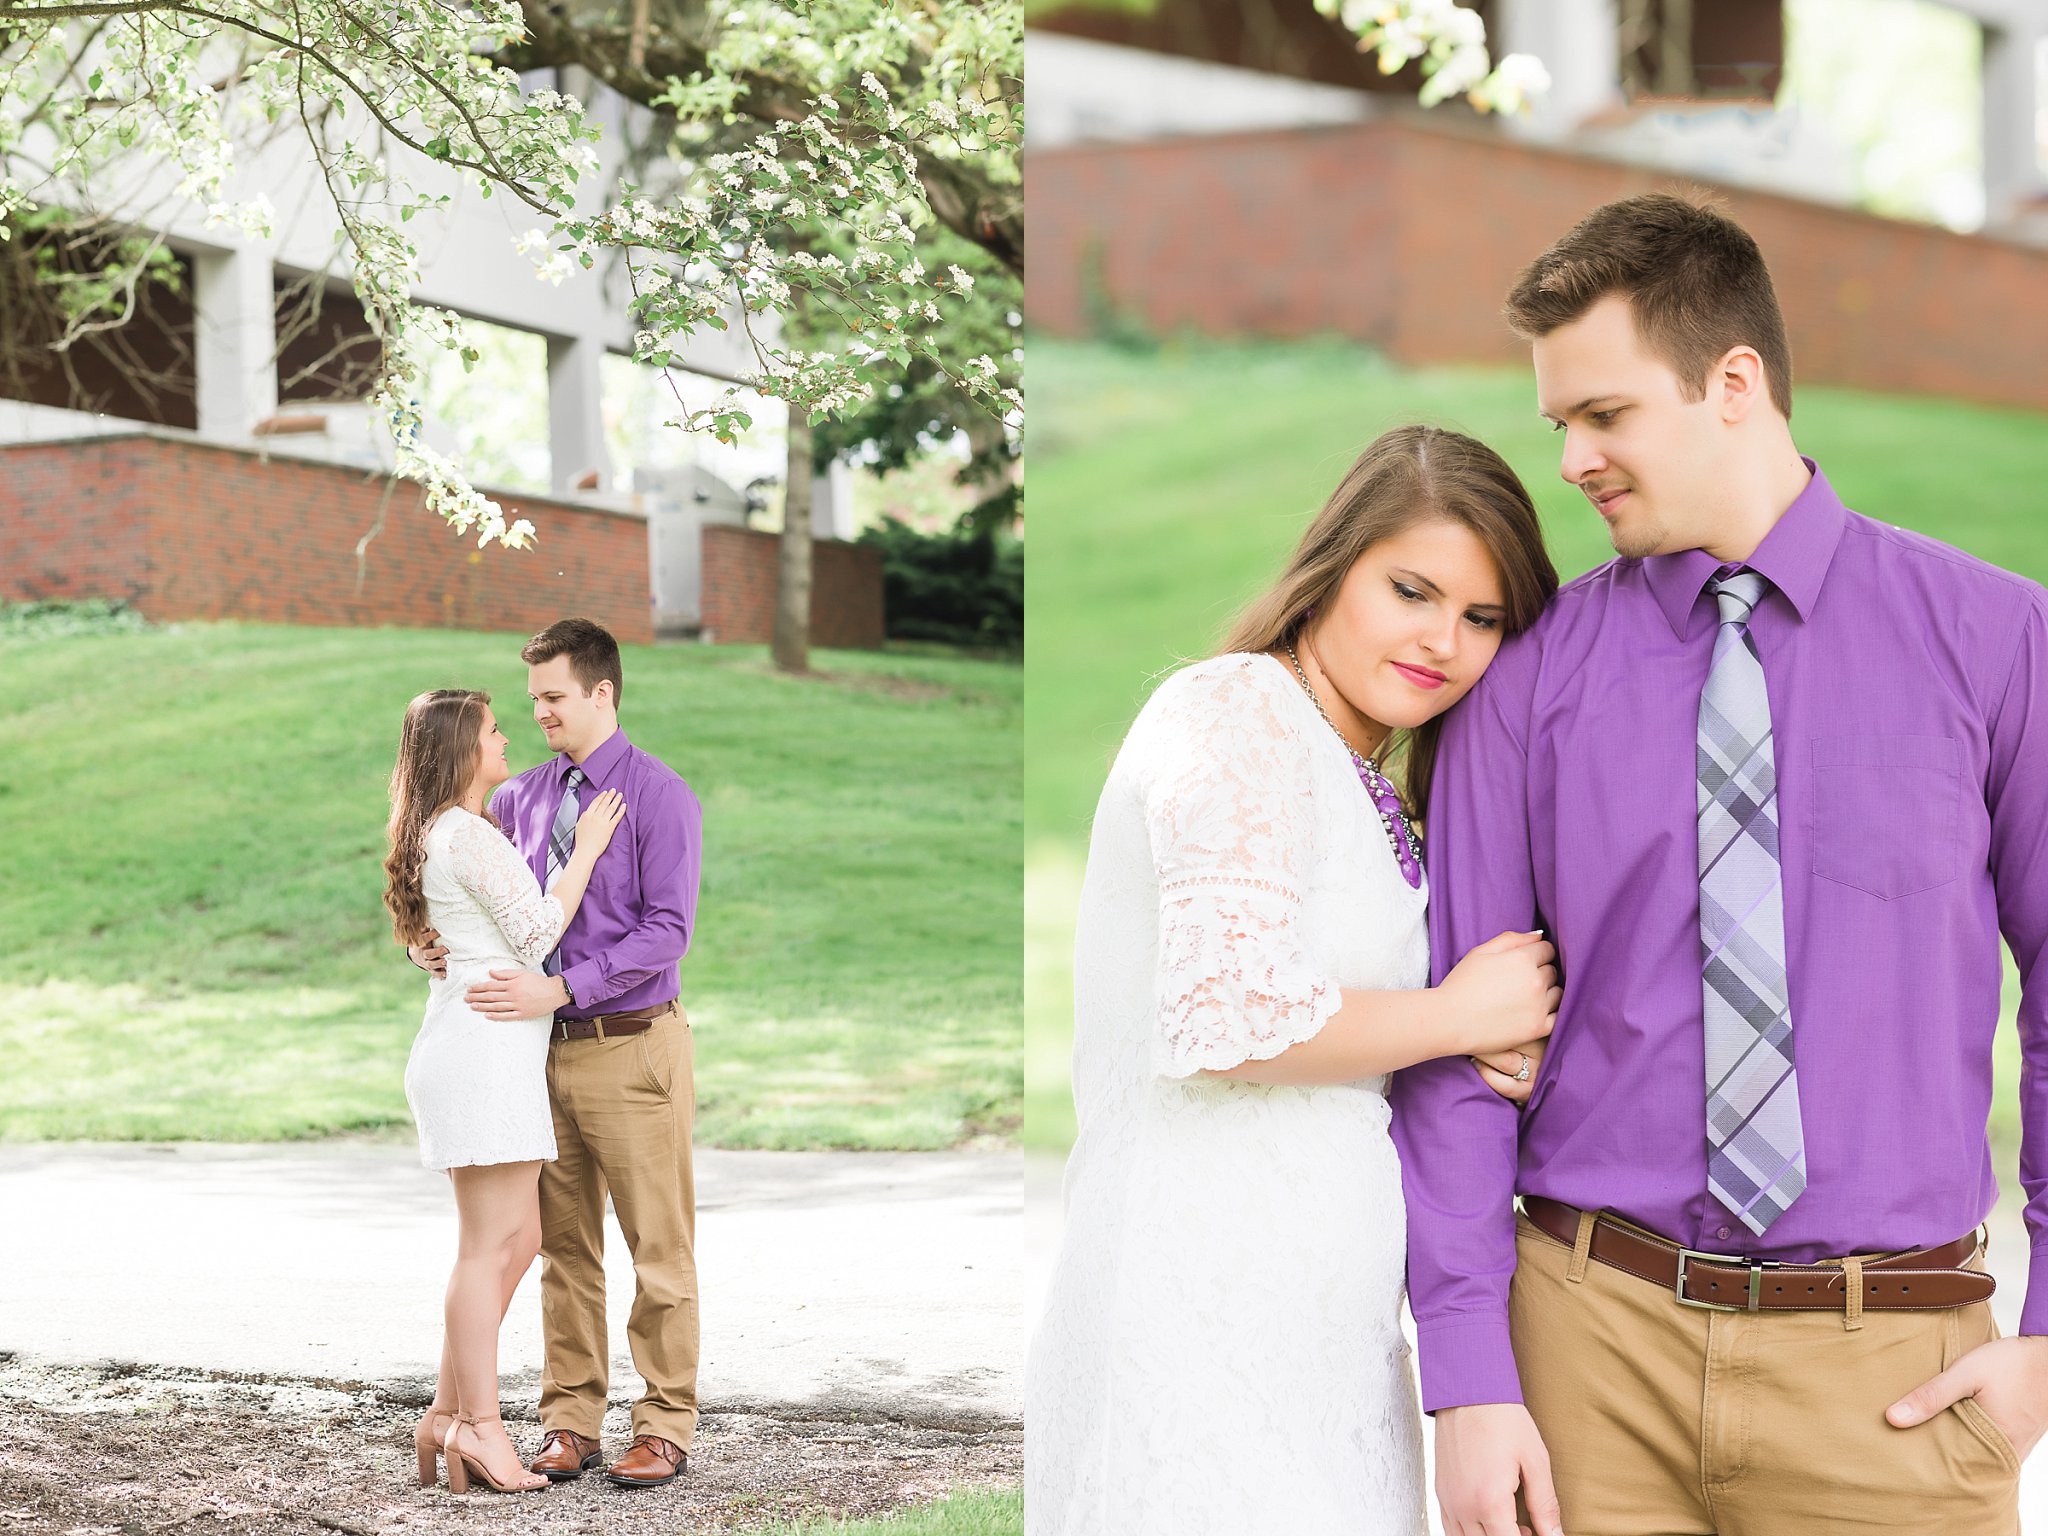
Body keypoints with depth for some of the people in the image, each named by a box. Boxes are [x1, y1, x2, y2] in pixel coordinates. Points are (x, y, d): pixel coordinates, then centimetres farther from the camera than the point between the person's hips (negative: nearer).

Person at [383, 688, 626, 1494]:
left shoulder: (437, 833, 19)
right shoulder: (469, 834, -13)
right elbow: (537, 931, -14)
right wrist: (586, 850, -5)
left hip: (474, 1047, 10)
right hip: (485, 1045, -10)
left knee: (517, 1239, 10)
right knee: (491, 1243, -7)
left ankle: (448, 1414, 11)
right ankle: (480, 1426, -4)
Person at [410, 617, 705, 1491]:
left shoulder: (660, 797, -8)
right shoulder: (521, 799, 9)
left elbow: (666, 930, -16)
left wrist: (560, 988, -22)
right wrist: (423, 942, -4)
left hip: (632, 1049, -6)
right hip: (550, 1052, 6)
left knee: (659, 1248, 1)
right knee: (564, 1248, 10)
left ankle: (665, 1429, 9)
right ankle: (570, 1424, 18)